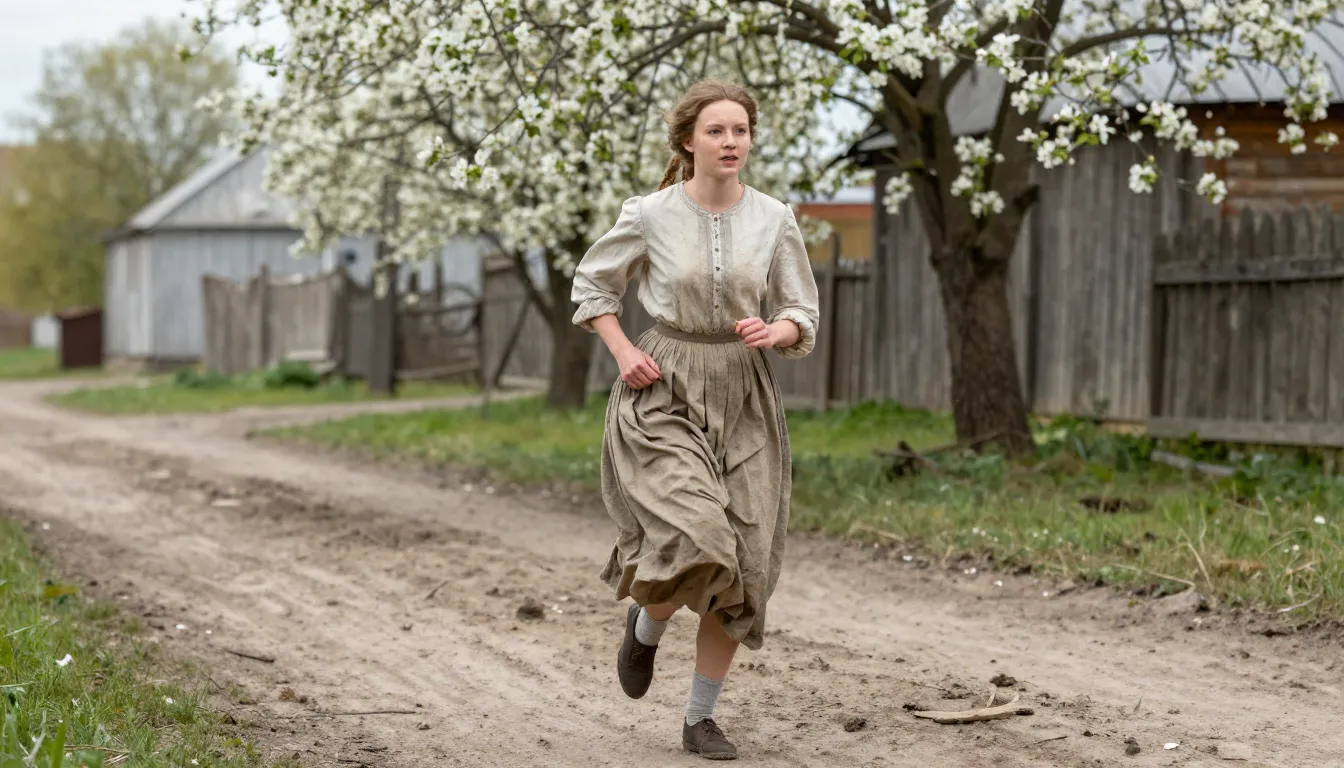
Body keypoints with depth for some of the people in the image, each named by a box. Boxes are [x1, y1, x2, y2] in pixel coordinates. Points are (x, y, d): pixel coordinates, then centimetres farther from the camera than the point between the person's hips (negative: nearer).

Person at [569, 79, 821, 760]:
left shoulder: (773, 220, 0)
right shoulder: (649, 216, -6)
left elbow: (802, 316, 8)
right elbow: (590, 284, 9)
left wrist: (774, 331, -15)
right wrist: (624, 352, -5)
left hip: (743, 399, 3)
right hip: (663, 394, -3)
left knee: (741, 567, 0)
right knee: (696, 542, -22)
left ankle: (701, 717, 16)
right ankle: (646, 623, 14)